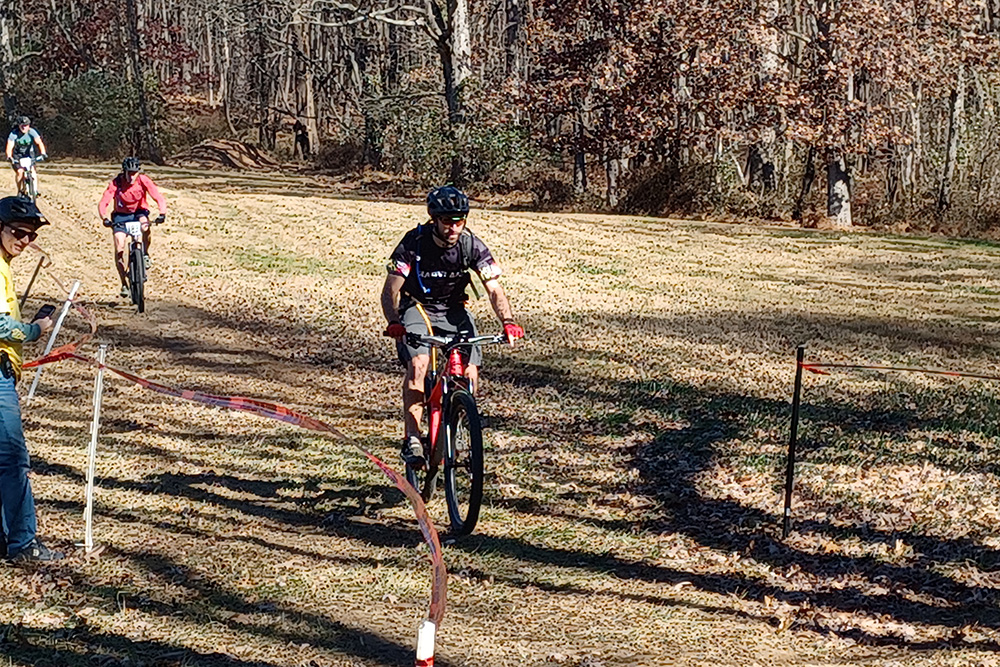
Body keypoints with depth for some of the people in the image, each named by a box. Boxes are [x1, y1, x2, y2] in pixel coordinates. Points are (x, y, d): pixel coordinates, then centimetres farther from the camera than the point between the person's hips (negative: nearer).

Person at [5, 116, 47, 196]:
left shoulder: (32, 132, -19)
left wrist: (43, 153, -43)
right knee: (20, 172, -21)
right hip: (17, 156, -2)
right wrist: (9, 157, -48)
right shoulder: (13, 134, -23)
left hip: (29, 154, 2)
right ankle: (19, 191, -4)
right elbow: (10, 146, -30)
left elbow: (39, 143, -27)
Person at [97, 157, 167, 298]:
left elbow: (159, 198, -25)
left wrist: (162, 214, -44)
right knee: (119, 247, -16)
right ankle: (124, 284, -6)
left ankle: (145, 254, -8)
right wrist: (105, 219, -47)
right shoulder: (116, 183, -23)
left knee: (145, 225, -35)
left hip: (139, 212, 0)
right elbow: (103, 203, -29)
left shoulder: (143, 181, -20)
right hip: (121, 215, 0)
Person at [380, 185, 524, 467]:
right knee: (418, 363, -28)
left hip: (453, 310, 3)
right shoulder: (414, 243, -23)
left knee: (470, 373, -13)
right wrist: (394, 323, -39)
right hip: (416, 306, -2)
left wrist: (507, 321, -37)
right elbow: (390, 290, -21)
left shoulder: (472, 245, -18)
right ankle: (412, 439, -24)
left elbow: (494, 289, -19)